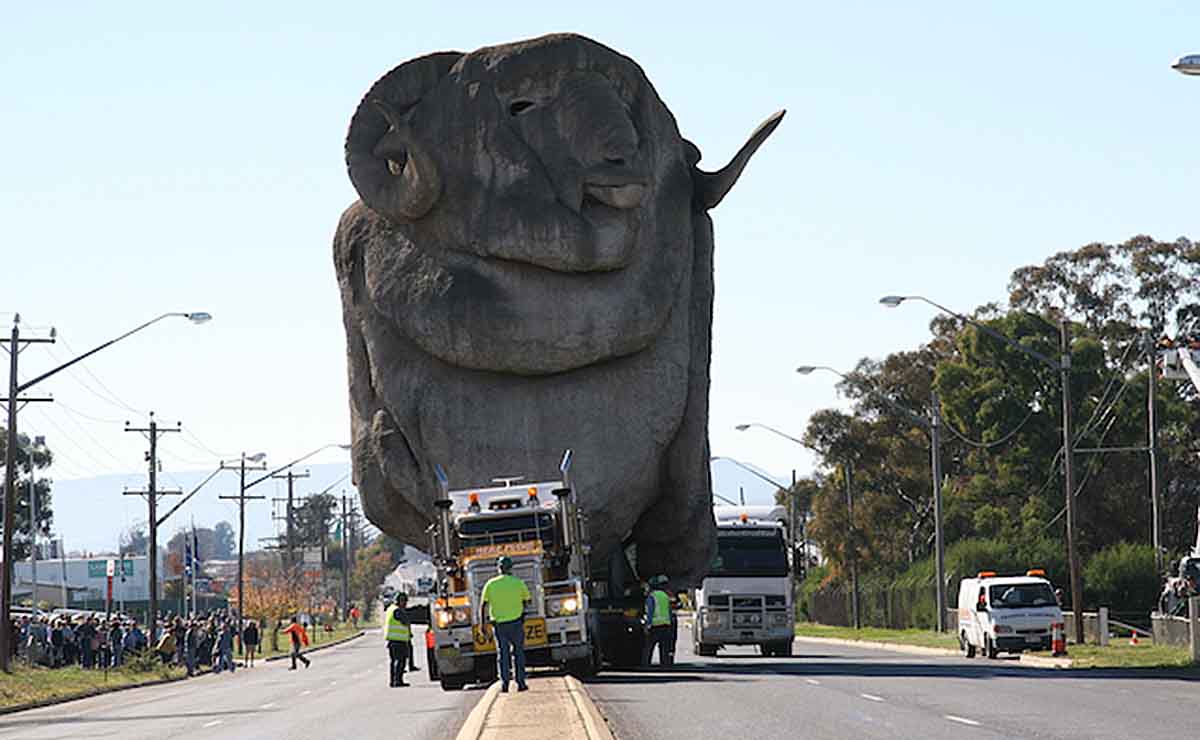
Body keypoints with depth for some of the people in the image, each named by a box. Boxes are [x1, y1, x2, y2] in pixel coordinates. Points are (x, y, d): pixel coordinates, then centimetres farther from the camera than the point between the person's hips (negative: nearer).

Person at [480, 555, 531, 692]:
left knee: (502, 654, 7)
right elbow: (528, 599, 11)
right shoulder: (518, 583, -2)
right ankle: (520, 682, 8)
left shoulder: (490, 584, -1)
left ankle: (504, 683, -2)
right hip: (516, 623, -1)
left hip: (499, 623, 1)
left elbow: (482, 605, 0)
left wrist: (483, 624, 5)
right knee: (518, 653, 11)